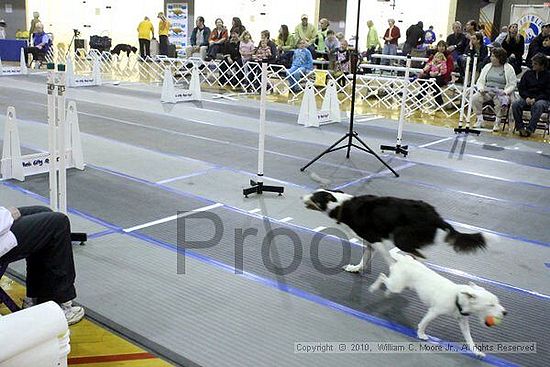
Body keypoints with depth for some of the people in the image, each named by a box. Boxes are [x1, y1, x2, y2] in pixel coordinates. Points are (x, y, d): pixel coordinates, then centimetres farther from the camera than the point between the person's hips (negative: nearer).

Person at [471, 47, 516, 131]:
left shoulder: (508, 68, 1)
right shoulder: (487, 66, 14)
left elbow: (512, 84, -2)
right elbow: (480, 80, 13)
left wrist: (505, 92, -19)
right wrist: (481, 89, -8)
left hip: (500, 92, -4)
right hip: (486, 91, 4)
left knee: (500, 102, -36)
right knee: (475, 98, -24)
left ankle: (497, 123, -14)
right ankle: (480, 120, -10)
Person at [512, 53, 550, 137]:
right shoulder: (528, 73, 14)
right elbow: (521, 88, 11)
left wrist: (535, 99, -18)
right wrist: (527, 97, -8)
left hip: (542, 99, -4)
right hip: (527, 98, 4)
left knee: (538, 105, -39)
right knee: (515, 104, -26)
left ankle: (530, 129, -39)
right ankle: (520, 128, -22)